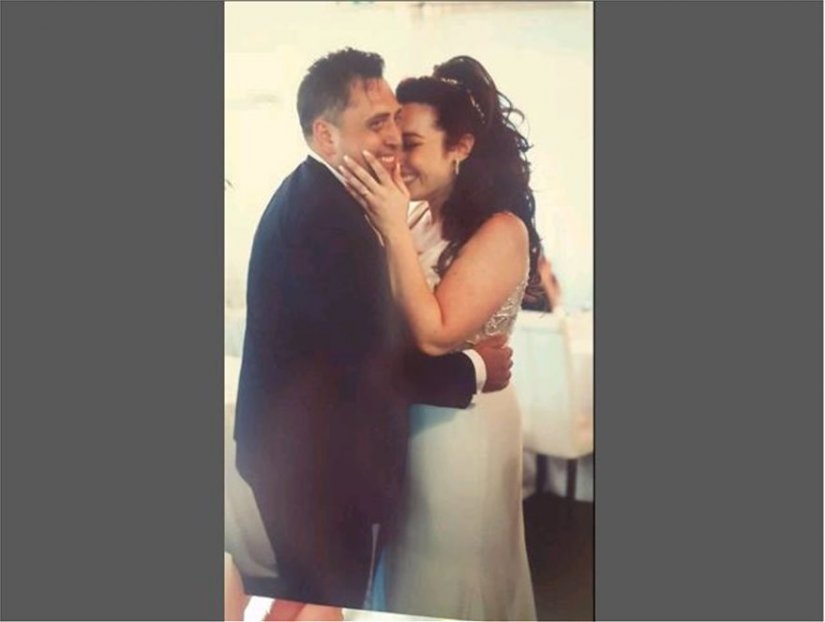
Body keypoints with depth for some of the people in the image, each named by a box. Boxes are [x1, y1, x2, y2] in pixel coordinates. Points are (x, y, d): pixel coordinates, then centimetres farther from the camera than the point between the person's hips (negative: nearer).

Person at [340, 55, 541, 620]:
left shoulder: (501, 230, -19)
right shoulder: (421, 220, 0)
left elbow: (434, 334, -25)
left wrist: (394, 231, -25)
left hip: (461, 428, -6)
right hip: (407, 417, 7)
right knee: (412, 575, 23)